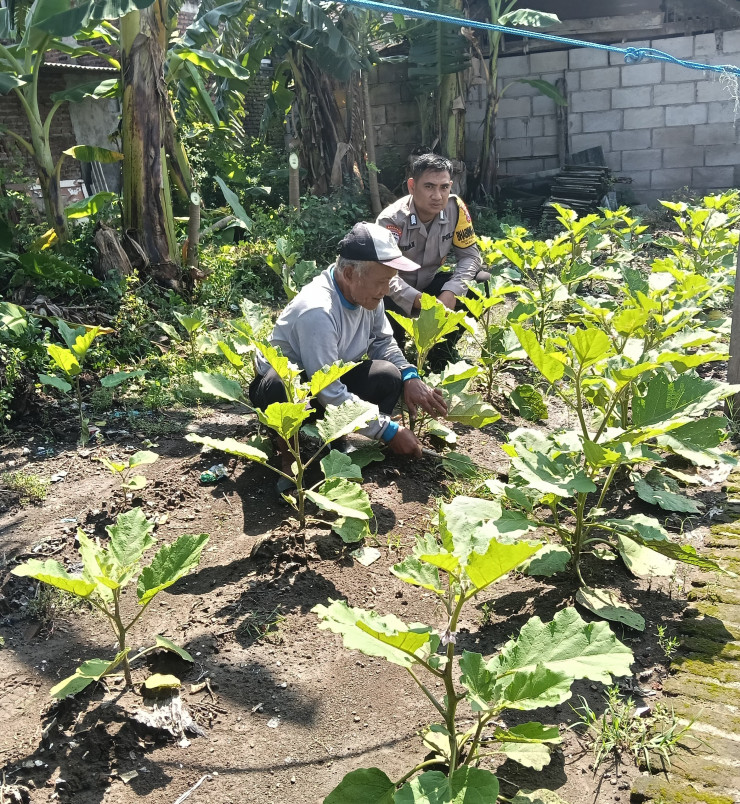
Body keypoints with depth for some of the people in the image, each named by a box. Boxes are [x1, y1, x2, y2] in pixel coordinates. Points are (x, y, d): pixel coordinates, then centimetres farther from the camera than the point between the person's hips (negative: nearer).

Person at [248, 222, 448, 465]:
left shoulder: (366, 293, -12)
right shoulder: (318, 310, -34)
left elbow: (383, 342, 4)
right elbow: (330, 395, -34)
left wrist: (409, 377, -17)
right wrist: (389, 430, -30)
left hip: (331, 378, 7)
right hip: (281, 388, -7)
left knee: (388, 376, -17)